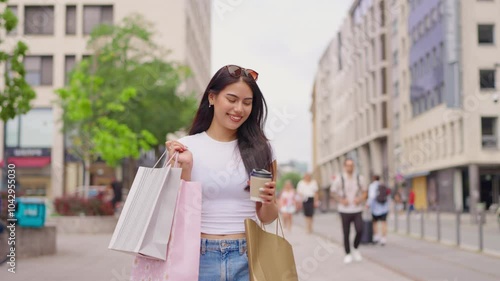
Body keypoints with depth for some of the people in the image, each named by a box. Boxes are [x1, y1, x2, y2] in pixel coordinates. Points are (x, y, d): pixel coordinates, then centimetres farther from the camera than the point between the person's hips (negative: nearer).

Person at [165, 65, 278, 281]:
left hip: (247, 258, 1)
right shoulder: (185, 148, -2)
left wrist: (269, 201, -12)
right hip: (201, 257, -1)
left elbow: (266, 218, 8)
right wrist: (185, 168, -12)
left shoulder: (261, 149, 2)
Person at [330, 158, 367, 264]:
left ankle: (355, 249, 13)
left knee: (359, 230, -13)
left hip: (357, 210, 1)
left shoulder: (359, 178, 3)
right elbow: (333, 192, 5)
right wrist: (341, 200, -9)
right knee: (346, 233, 3)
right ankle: (348, 254, 20)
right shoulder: (339, 179, -4)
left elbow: (364, 191, 13)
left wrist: (361, 199, -6)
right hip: (345, 210, -1)